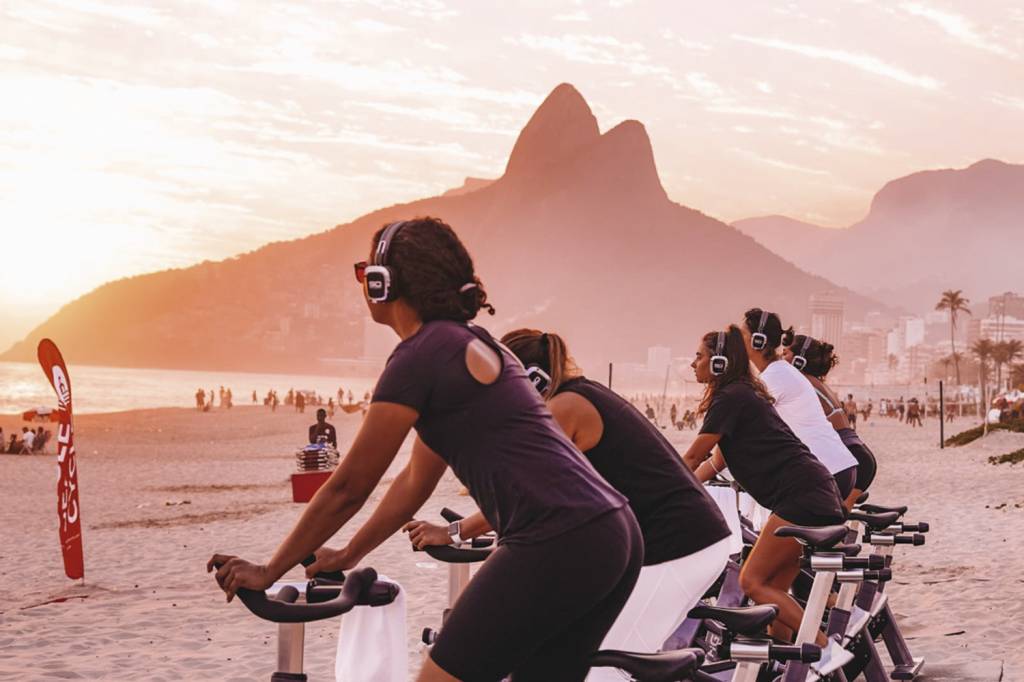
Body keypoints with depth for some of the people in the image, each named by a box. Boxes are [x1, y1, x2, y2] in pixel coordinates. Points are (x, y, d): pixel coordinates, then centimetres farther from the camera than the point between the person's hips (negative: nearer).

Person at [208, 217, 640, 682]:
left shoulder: (421, 356, -7)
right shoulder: (469, 346, 21)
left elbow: (347, 489, -2)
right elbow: (415, 482, 28)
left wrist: (268, 572, 8)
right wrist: (348, 555, 35)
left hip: (558, 546, -9)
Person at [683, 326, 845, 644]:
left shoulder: (730, 397, -8)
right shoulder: (744, 394, 22)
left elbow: (693, 457, -4)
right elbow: (718, 460, 25)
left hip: (801, 496, -10)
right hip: (819, 496, 10)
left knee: (752, 582, -8)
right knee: (772, 589, 10)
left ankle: (825, 649, -12)